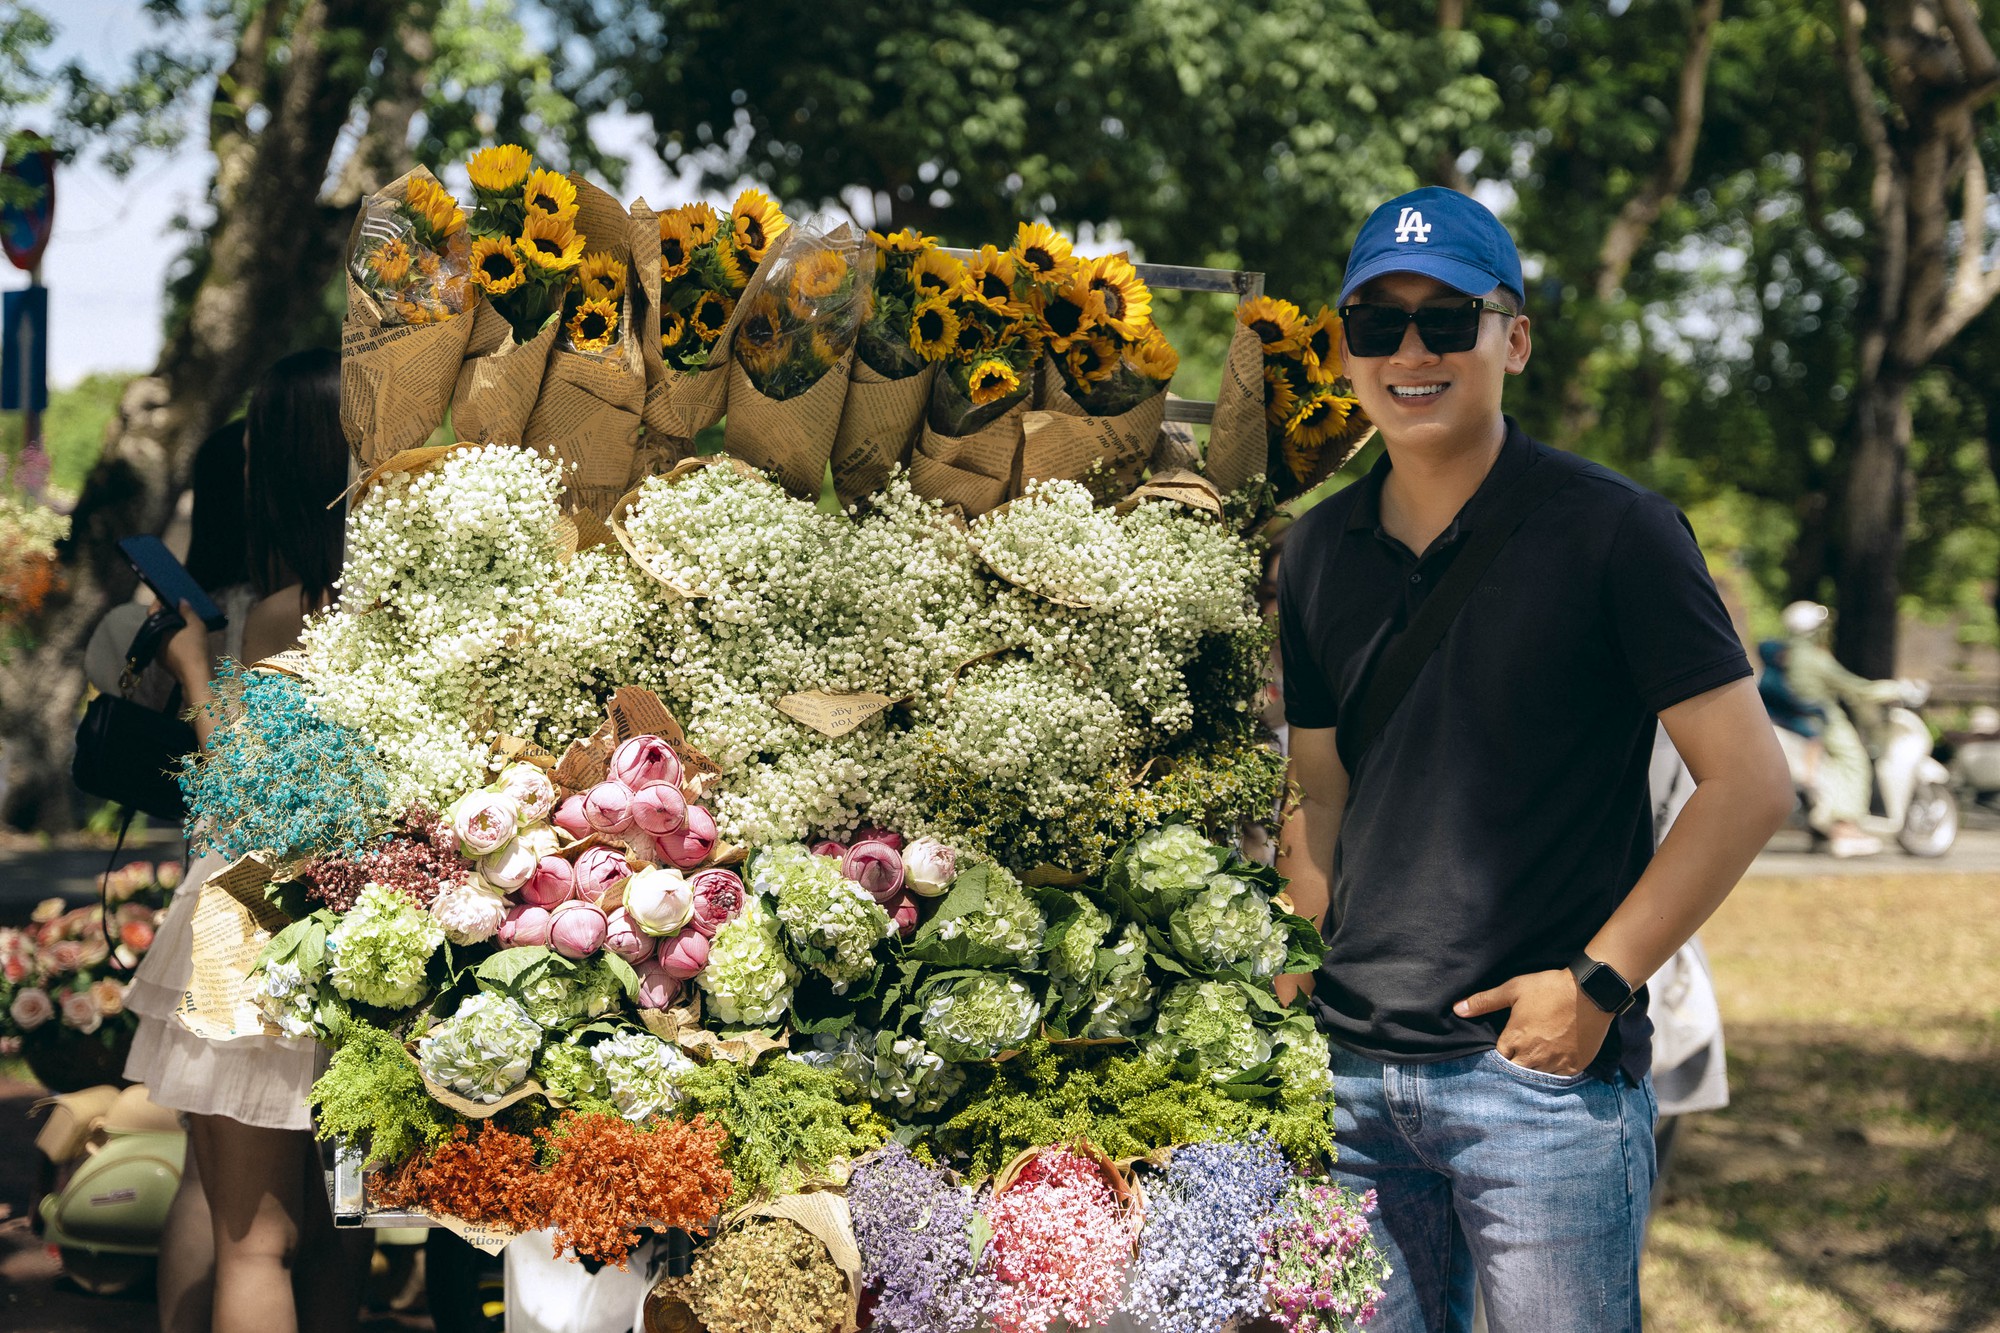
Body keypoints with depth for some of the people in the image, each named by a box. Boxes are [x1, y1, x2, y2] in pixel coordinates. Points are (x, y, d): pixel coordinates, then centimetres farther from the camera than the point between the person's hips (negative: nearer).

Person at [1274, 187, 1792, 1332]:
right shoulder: (1319, 553, 9)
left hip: (1546, 1067, -5)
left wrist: (1600, 980, -13)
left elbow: (1751, 782, -9)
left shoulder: (1611, 531, -6)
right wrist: (1301, 962, 4)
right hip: (1351, 1069, 5)